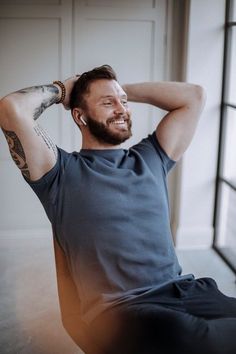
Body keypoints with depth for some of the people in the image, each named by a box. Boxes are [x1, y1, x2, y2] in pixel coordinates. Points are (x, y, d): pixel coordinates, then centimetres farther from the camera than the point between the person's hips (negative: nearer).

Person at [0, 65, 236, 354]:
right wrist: (61, 90, 10)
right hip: (121, 308, -5)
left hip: (185, 290, 6)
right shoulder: (63, 172, 4)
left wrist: (126, 90, 22)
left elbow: (194, 96, 23)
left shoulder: (150, 158, 20)